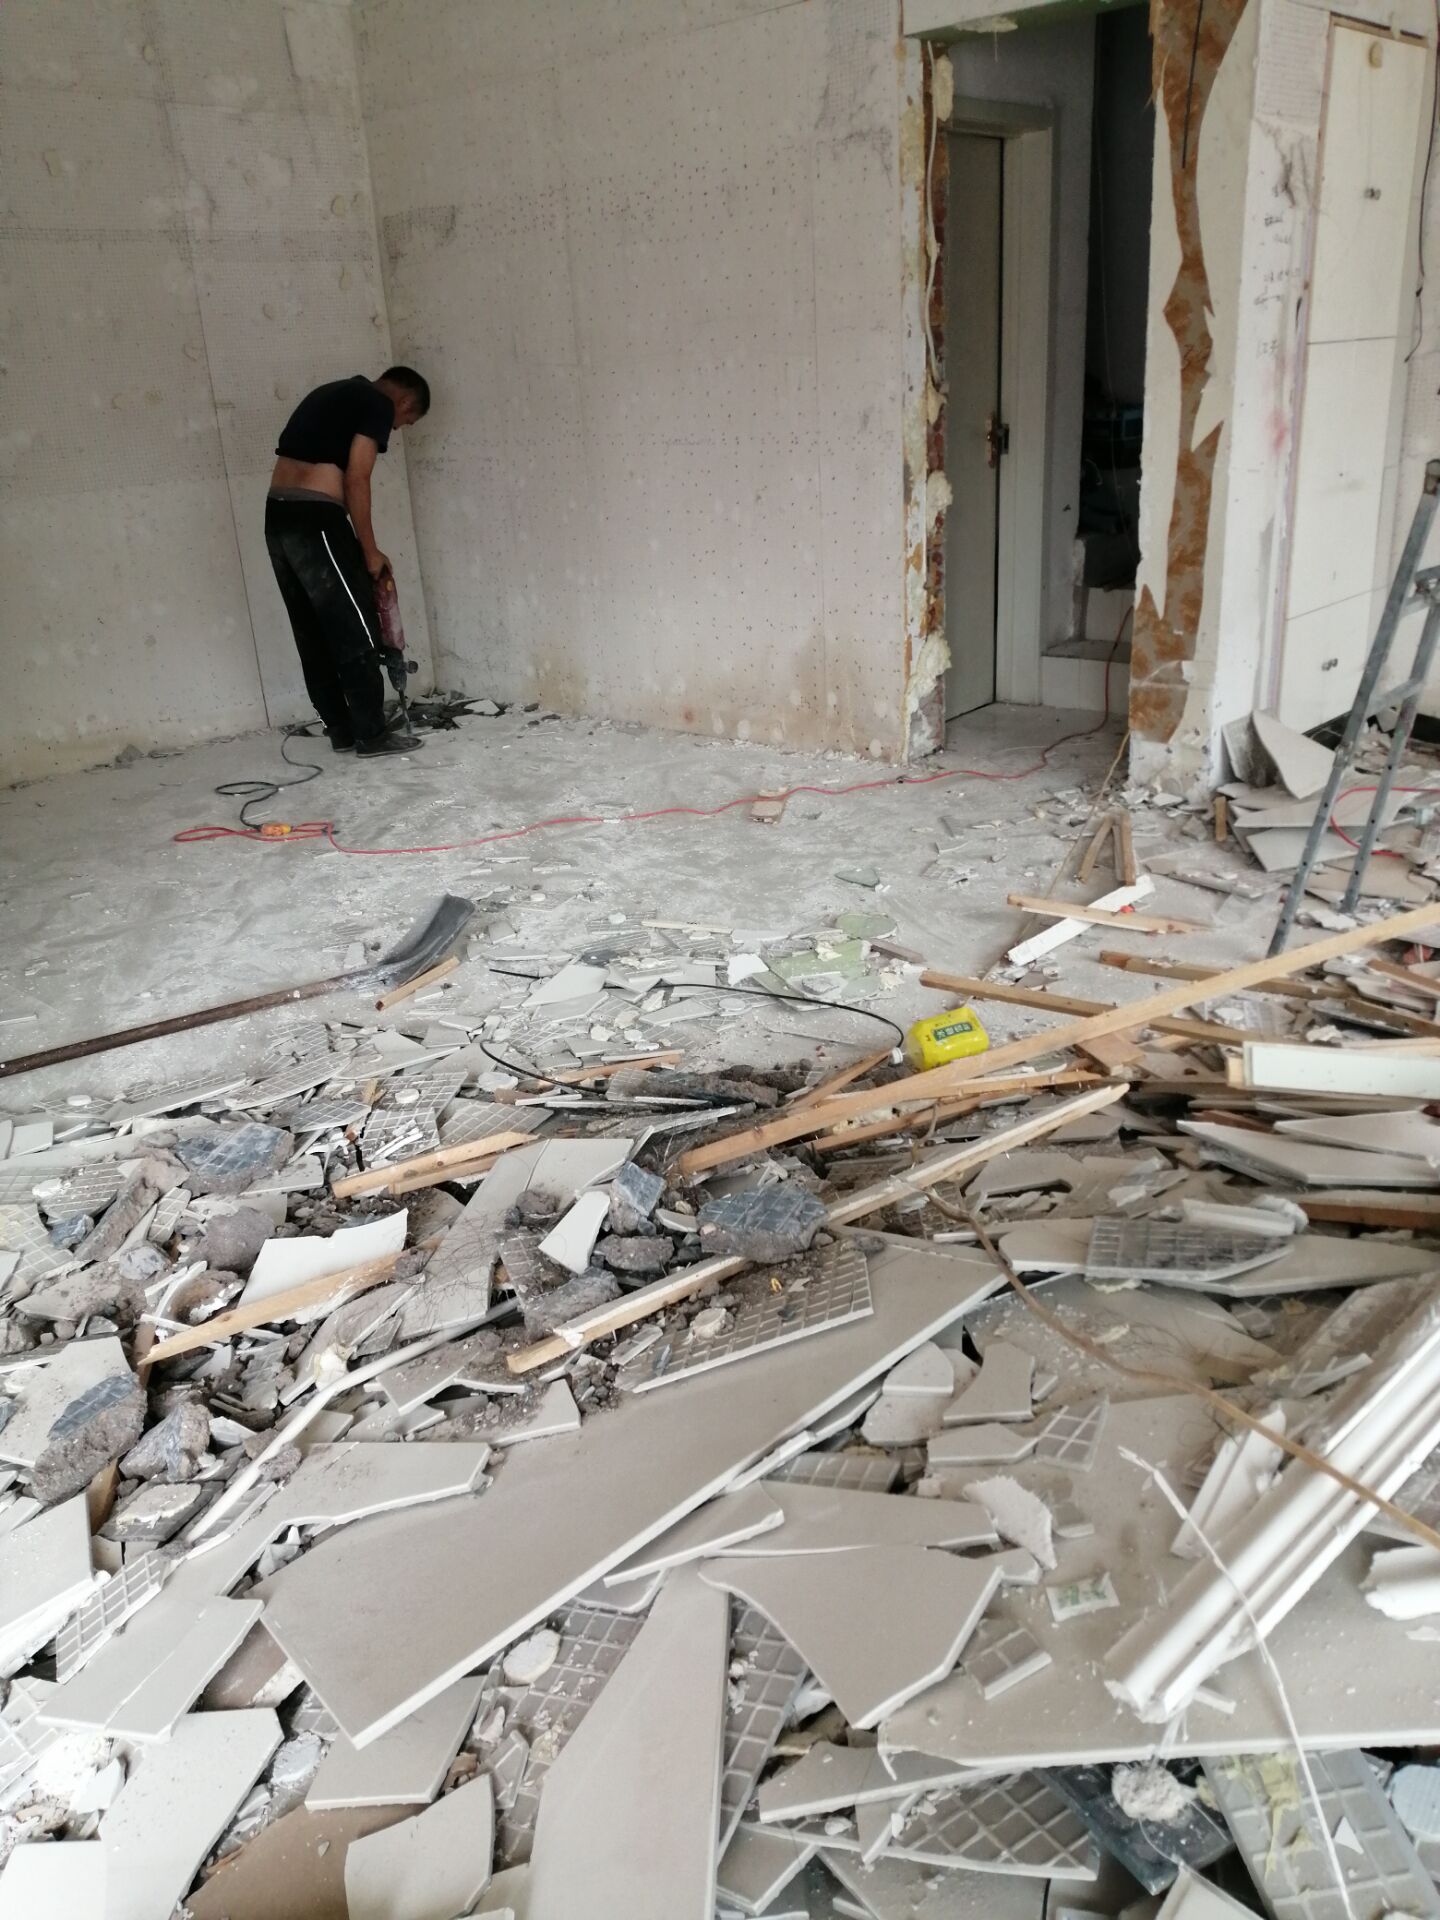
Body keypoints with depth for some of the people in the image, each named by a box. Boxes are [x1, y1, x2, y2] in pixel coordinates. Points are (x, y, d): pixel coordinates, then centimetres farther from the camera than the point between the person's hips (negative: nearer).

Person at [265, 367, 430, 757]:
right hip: (315, 519, -9)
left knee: (314, 636, 11)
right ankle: (371, 735, 1)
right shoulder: (378, 405, -2)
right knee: (356, 633, -3)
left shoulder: (335, 394, 25)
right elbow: (356, 481, -11)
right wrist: (370, 552, -3)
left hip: (278, 518, 9)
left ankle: (342, 731, 17)